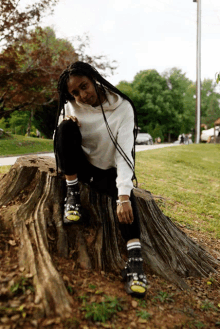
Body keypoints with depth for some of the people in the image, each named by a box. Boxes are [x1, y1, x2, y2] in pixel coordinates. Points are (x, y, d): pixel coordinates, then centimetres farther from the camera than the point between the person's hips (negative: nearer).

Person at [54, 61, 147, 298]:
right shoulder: (71, 107, -7)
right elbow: (60, 140, -1)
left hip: (107, 171, -1)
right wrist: (66, 124, -25)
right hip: (80, 165, 2)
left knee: (126, 196, -34)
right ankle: (72, 195, -20)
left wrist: (124, 195, -40)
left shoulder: (122, 107, -18)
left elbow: (125, 152, -28)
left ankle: (135, 260, -37)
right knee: (67, 126, -26)